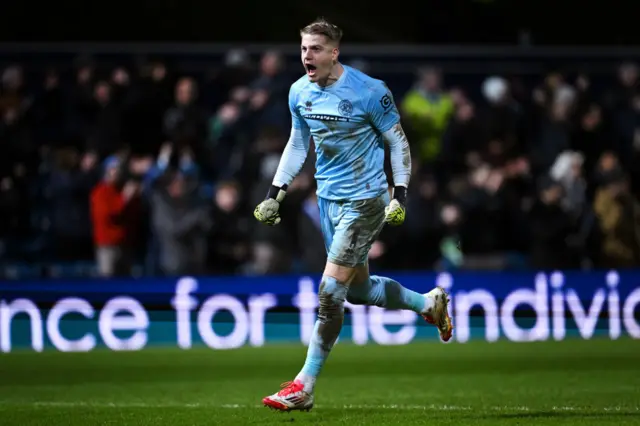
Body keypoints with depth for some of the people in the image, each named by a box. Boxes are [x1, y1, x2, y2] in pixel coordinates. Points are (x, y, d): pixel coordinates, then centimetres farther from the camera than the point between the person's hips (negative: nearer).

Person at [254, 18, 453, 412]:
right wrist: (275, 193, 9)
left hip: (364, 201, -7)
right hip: (328, 198, 7)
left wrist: (400, 195, -14)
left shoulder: (369, 92, -16)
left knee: (331, 290, -11)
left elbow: (398, 143, -7)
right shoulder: (300, 92, 2)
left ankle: (304, 387, -6)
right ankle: (429, 303, 40)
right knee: (358, 288, 14)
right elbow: (298, 144, 15)